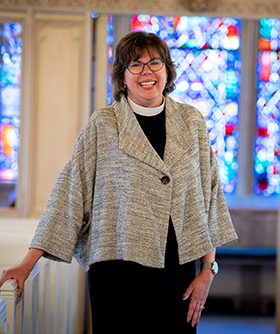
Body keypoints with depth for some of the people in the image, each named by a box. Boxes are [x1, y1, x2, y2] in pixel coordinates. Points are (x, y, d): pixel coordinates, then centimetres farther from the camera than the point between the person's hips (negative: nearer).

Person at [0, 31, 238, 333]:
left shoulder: (191, 122, 7)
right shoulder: (102, 125, 0)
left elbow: (209, 195, 9)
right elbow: (69, 194, -2)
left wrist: (208, 269, 4)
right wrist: (28, 263, -6)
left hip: (179, 270, 2)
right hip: (117, 271, -2)